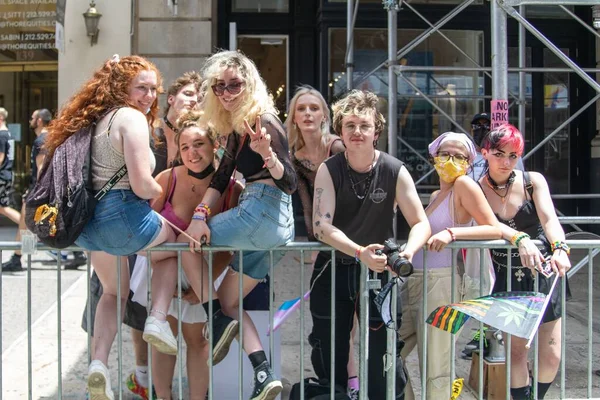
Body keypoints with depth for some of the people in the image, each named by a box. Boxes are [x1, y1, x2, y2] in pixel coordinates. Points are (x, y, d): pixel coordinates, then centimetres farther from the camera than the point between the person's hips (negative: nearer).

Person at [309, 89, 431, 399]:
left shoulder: (395, 172, -9)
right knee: (329, 361, 9)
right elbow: (321, 226, -21)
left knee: (382, 359, -2)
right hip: (334, 269, 1)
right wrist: (359, 252, -37)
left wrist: (408, 251, -32)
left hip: (378, 271, 0)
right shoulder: (328, 170, -10)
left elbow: (421, 224, -9)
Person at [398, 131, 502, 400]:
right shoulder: (436, 195, 17)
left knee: (435, 370, -2)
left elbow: (495, 229, -13)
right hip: (413, 281, 9)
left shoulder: (464, 184, -5)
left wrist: (451, 233, -23)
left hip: (440, 283, -9)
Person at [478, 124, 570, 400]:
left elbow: (549, 219, -17)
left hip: (542, 274, 1)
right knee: (516, 351, -2)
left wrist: (559, 248, -37)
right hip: (507, 278, 0)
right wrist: (520, 239, -39)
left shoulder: (533, 181, -3)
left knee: (551, 356, -1)